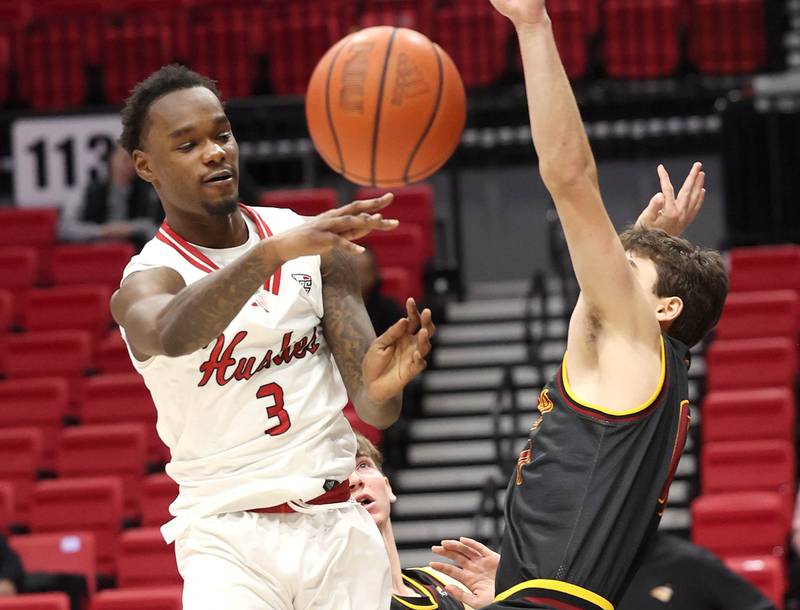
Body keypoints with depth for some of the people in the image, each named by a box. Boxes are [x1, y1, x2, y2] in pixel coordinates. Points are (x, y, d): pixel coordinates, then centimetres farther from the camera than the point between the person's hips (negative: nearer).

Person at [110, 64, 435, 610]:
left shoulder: (316, 245, 5)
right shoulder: (144, 281, -7)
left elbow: (374, 412, 0)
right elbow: (173, 335, -34)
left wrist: (380, 388, -25)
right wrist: (275, 252, -48)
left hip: (339, 525, 3)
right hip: (228, 537, -3)